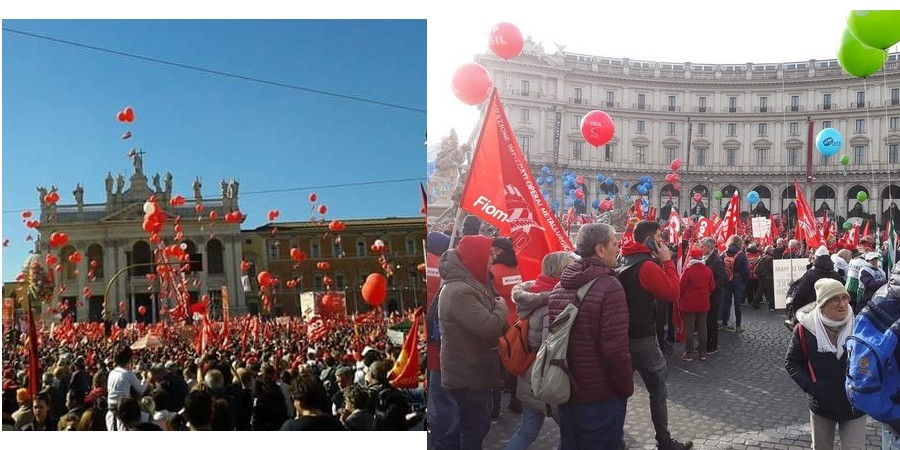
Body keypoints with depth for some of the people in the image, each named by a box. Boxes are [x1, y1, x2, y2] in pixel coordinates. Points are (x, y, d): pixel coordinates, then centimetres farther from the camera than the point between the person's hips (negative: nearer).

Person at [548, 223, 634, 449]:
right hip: (601, 397, -7)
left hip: (565, 392, 7)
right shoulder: (609, 287, -19)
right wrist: (627, 388, -9)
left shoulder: (560, 286, 5)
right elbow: (615, 348, -23)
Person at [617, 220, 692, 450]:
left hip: (622, 335, 8)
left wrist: (660, 261, 8)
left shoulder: (623, 263, 9)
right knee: (658, 391, 6)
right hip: (642, 338, -8)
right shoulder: (647, 266, -19)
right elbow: (673, 292, -18)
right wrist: (667, 261, -12)